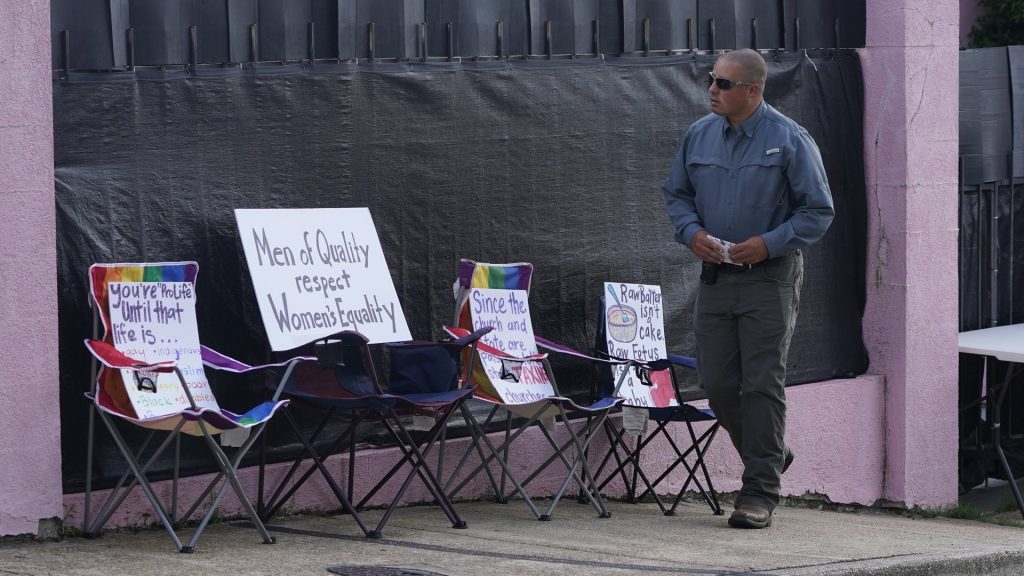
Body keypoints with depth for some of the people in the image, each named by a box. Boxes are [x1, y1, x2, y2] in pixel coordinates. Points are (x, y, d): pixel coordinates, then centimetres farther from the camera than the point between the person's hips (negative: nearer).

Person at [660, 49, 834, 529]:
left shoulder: (789, 141, -9)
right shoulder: (699, 136, 6)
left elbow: (818, 211, -7)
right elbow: (676, 194, 16)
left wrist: (769, 244, -18)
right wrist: (692, 232, -4)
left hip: (769, 276, -5)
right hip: (715, 274, 5)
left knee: (762, 383, -5)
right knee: (716, 382, 5)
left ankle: (759, 493, 1)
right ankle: (770, 455, 29)